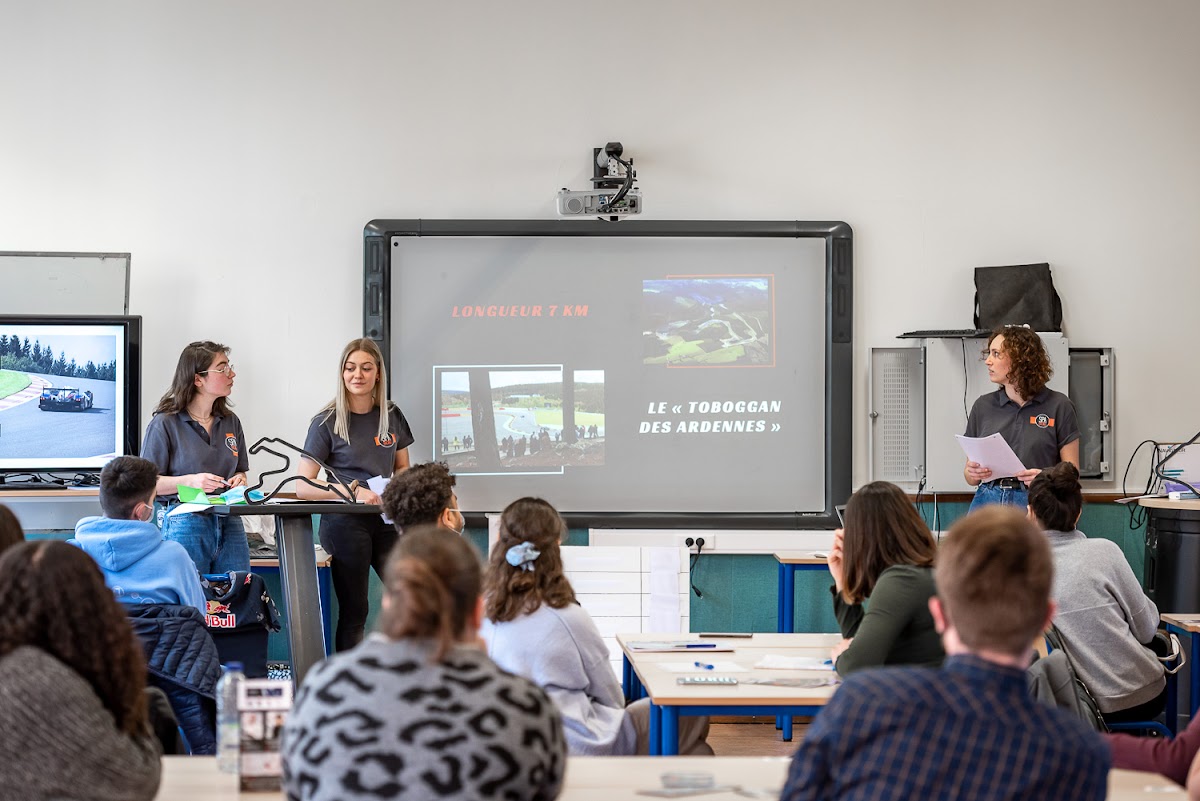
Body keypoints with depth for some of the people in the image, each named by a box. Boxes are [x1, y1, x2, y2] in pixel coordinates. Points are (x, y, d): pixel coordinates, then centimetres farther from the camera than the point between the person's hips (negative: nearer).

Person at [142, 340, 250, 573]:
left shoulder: (230, 422, 13)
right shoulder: (165, 423, -4)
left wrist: (239, 481, 0)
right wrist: (190, 481, -19)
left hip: (229, 525, 5)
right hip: (184, 525, -5)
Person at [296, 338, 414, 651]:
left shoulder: (392, 416, 10)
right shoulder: (327, 422, -2)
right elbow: (303, 487, -5)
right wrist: (354, 491, -18)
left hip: (386, 520, 3)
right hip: (344, 522, -3)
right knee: (354, 613, -1)